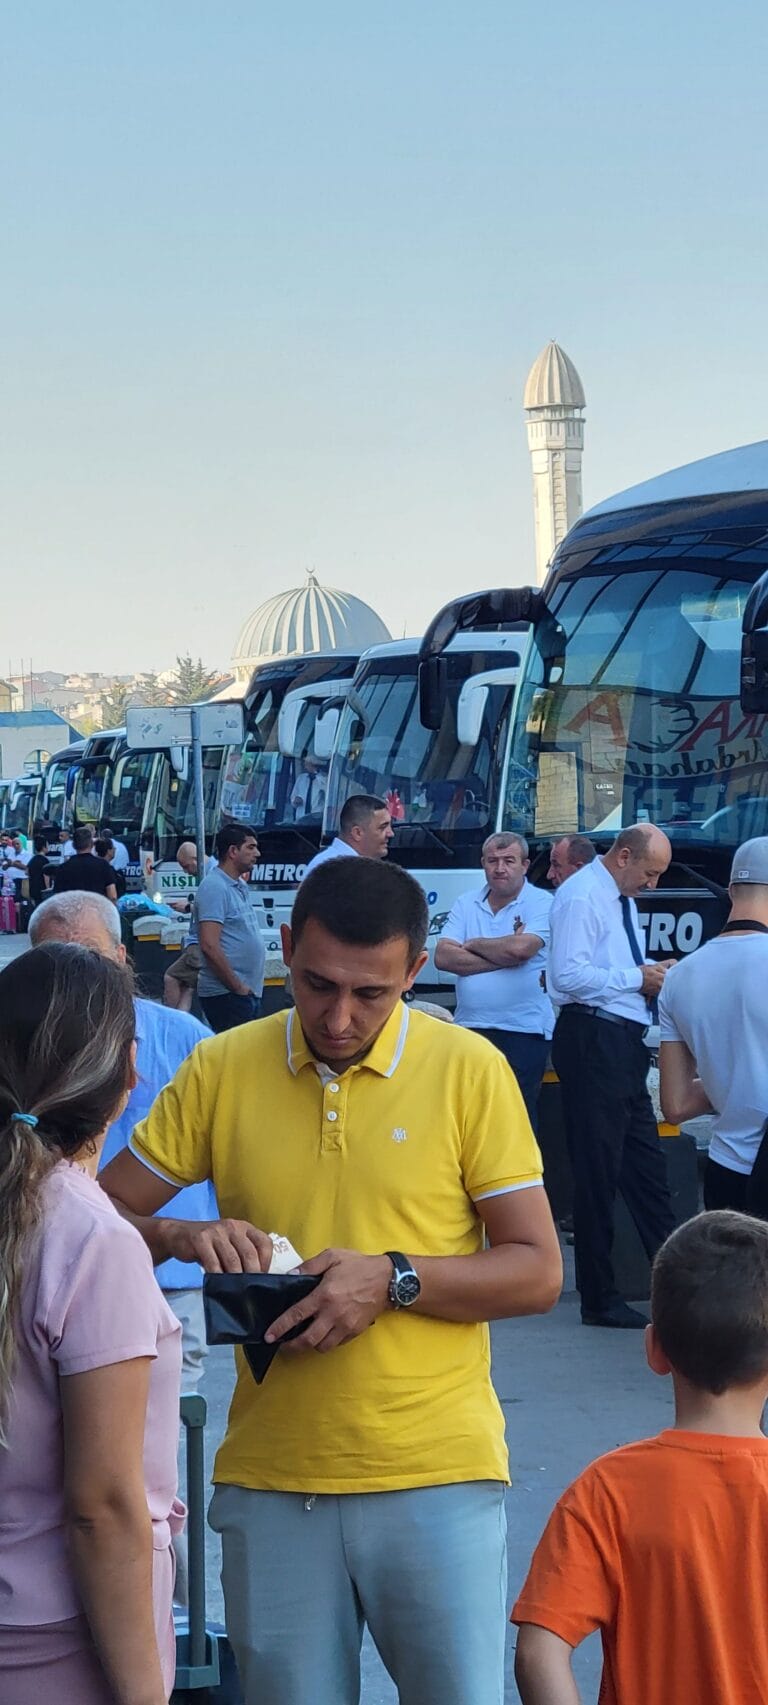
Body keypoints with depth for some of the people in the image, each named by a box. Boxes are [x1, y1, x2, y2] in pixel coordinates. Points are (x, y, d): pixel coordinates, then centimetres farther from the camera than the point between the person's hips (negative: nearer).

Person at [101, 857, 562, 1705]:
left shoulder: (470, 1069, -3)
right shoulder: (220, 1070, 3)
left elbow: (537, 1271, -2)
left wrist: (393, 1279, -16)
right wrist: (183, 1237, -14)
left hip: (434, 1475, -2)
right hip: (269, 1474, 2)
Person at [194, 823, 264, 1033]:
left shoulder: (240, 887, 16)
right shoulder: (214, 887, -14)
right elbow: (209, 946, -22)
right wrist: (239, 988, -17)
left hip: (247, 991, 10)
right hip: (226, 995, -10)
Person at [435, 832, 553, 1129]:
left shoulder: (542, 903, -2)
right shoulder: (466, 904, 11)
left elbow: (520, 948, -20)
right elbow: (443, 957, -3)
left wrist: (473, 944, -3)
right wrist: (503, 956, -10)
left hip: (523, 1030, -4)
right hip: (470, 1026, 5)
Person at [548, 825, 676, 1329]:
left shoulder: (623, 899, 17)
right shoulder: (582, 896, -13)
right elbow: (568, 974, -22)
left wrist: (650, 976, 6)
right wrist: (636, 978, -17)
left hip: (624, 1041, 10)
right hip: (593, 1041, -10)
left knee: (646, 1165, 13)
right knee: (597, 1169, -2)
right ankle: (600, 1299, 5)